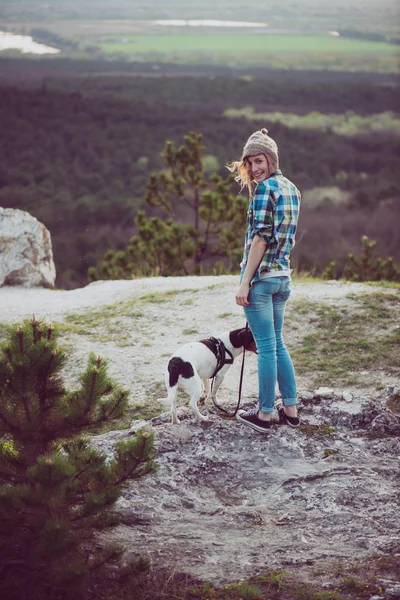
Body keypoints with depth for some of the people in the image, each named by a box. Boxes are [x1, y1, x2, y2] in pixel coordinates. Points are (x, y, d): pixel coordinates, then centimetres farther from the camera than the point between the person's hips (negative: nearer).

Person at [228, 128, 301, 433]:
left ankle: (265, 414, 6)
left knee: (266, 347, -2)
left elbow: (261, 236, -18)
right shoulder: (292, 188, 12)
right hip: (283, 276, 8)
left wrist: (245, 282, -17)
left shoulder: (265, 188, -12)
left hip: (261, 276, -8)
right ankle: (291, 408, 19)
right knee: (277, 343, 17)